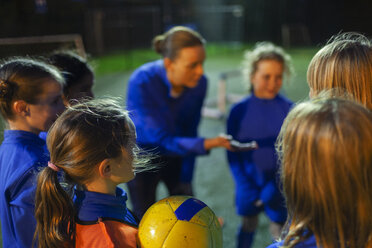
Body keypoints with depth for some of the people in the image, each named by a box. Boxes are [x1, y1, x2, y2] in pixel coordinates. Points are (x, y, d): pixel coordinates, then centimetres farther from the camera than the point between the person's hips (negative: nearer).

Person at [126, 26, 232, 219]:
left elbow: (190, 132, -7)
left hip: (175, 157, 4)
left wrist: (186, 180, -2)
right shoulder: (141, 82, -32)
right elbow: (161, 140, -32)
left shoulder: (199, 83, -19)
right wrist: (206, 144, -46)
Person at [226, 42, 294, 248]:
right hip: (249, 183, 1)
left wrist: (273, 189, -14)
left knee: (280, 231, 8)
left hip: (278, 186, -1)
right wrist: (246, 188, -9)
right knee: (248, 225, 16)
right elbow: (233, 154, -2)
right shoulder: (239, 111, -7)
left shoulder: (289, 110, -10)